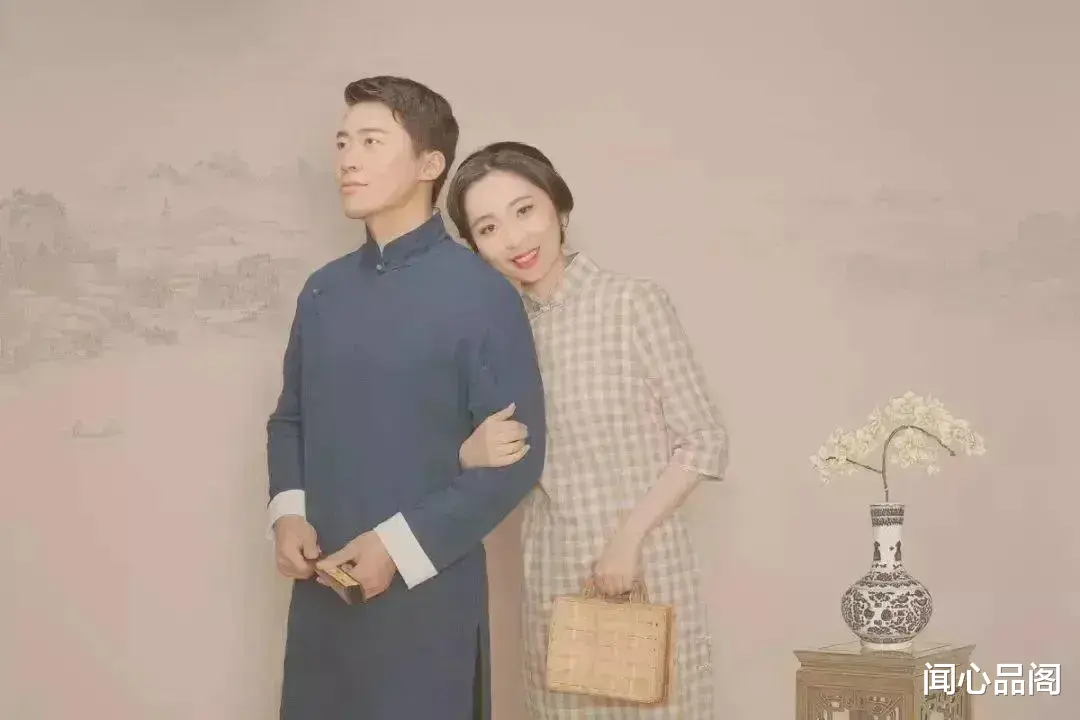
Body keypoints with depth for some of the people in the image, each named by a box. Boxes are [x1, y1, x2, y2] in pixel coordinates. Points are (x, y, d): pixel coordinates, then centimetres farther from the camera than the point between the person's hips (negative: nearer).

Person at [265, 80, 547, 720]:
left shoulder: (482, 294, -9)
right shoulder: (324, 291, 9)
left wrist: (400, 544, -15)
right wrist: (288, 514, -2)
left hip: (428, 590, -5)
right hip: (323, 588, 5)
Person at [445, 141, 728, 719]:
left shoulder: (634, 303, -9)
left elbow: (704, 441, -7)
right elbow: (498, 461, 9)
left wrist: (630, 535, -15)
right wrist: (472, 454, -13)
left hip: (645, 569, -4)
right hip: (550, 576, 4)